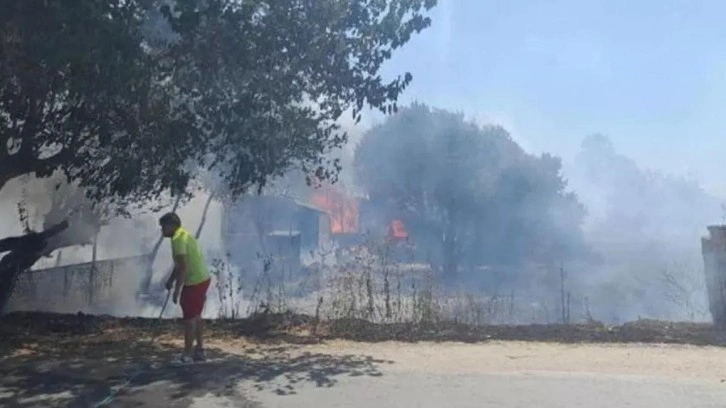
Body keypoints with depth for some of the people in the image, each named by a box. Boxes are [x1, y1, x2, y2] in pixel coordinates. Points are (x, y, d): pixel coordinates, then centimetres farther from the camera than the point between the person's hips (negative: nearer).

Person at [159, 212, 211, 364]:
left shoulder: (178, 239, -17)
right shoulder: (184, 235, 14)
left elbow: (182, 267, -23)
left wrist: (177, 290, -20)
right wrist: (171, 280, 25)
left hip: (194, 282, -10)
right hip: (202, 279, 10)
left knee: (189, 318, -1)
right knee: (196, 316, 17)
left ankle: (187, 355, 7)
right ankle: (199, 350, 26)